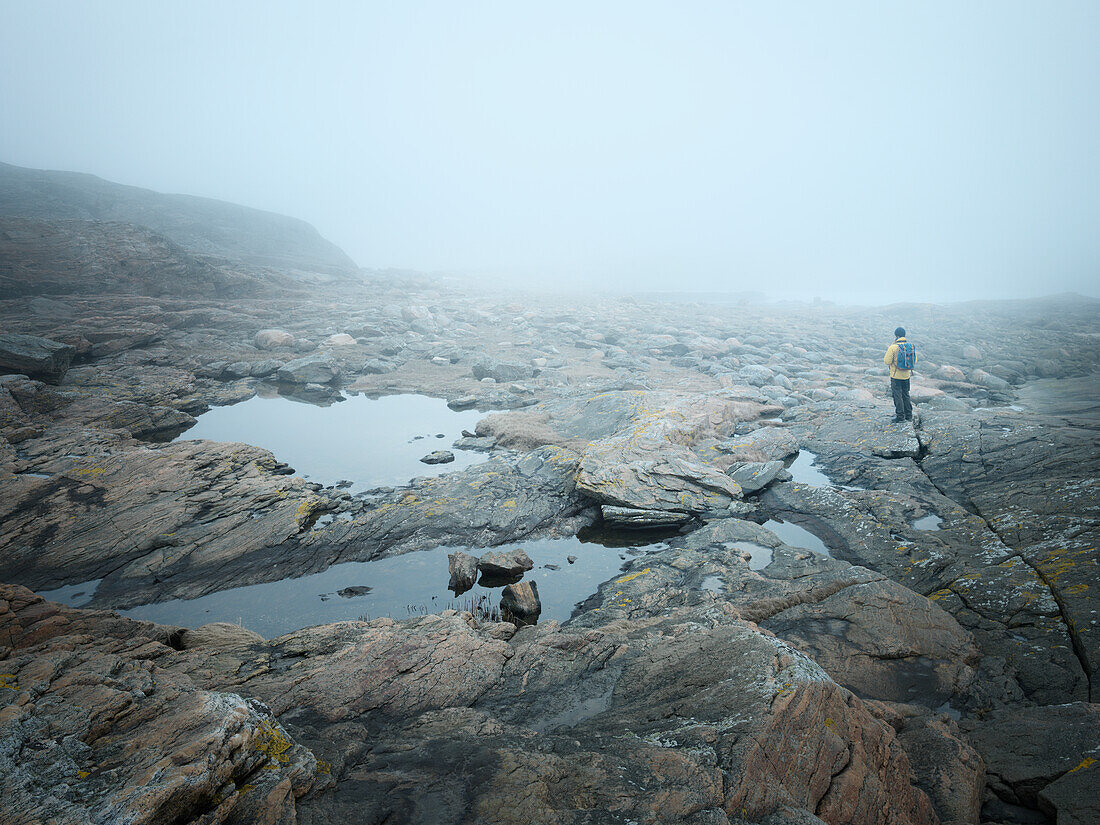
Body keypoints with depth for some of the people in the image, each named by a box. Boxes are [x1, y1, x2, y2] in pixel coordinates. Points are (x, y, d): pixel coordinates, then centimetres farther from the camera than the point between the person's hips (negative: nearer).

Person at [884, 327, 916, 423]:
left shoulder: (893, 347, -17)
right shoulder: (911, 346, 1)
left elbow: (887, 362, -14)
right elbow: (914, 361, 6)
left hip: (896, 376, -6)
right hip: (906, 375, 6)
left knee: (897, 396, 2)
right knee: (906, 395, 17)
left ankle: (900, 416, 3)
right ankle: (908, 415, 22)